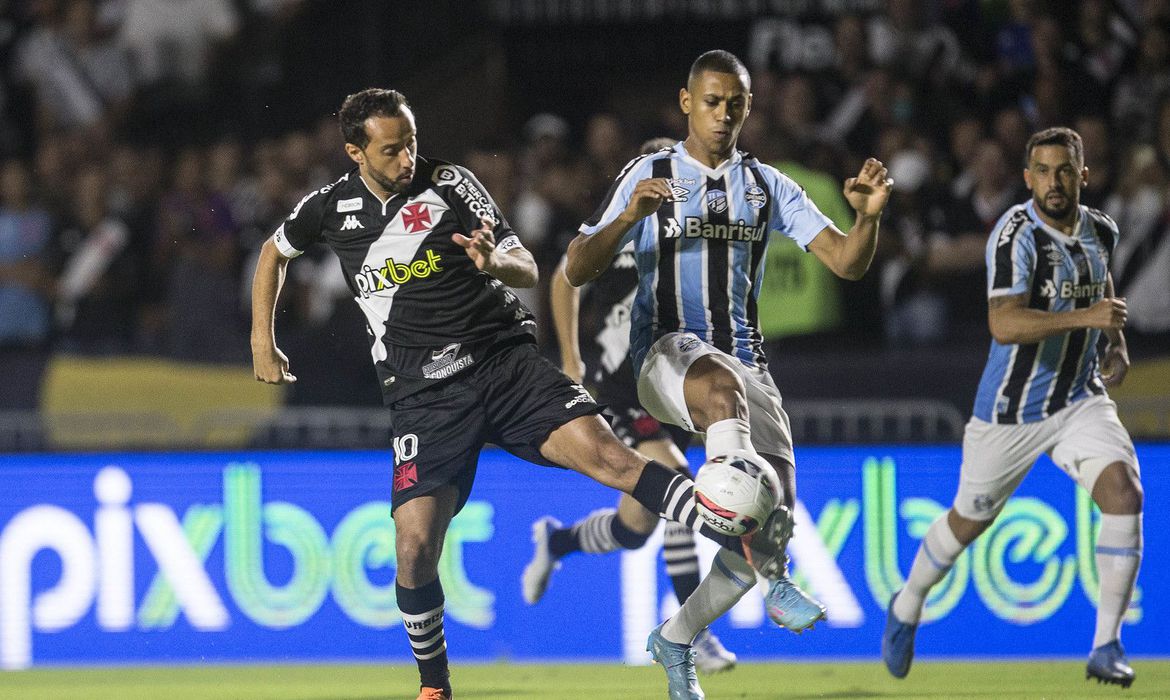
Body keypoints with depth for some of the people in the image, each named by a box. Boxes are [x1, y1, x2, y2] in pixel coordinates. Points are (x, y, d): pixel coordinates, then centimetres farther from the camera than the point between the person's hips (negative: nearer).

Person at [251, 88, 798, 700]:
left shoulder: (449, 184, -1)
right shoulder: (331, 208, 4)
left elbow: (529, 271, -2)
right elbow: (274, 252, 26)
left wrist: (496, 262, -25)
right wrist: (263, 344, 21)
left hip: (504, 362, -1)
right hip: (424, 394, 1)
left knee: (607, 455, -23)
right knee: (415, 546, -14)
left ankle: (754, 547, -30)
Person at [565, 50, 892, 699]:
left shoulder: (768, 187, 13)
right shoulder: (648, 175, 4)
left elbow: (846, 261, 6)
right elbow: (577, 270, -2)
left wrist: (867, 216, -16)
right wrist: (630, 216, -20)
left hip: (744, 359, 5)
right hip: (667, 354, -4)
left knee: (773, 518, -7)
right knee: (724, 384, -41)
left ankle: (675, 639, 18)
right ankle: (772, 576, -48)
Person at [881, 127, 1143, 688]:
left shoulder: (1100, 231, 2)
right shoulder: (1016, 235, -20)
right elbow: (1004, 325, -33)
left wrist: (1117, 346, 9)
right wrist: (1085, 317, -37)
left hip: (1079, 399, 4)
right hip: (1012, 408, -4)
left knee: (1124, 493, -19)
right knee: (970, 519, 12)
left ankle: (1106, 647, -13)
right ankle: (907, 609, 42)